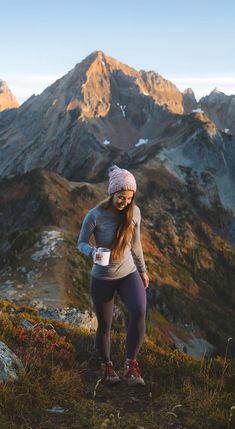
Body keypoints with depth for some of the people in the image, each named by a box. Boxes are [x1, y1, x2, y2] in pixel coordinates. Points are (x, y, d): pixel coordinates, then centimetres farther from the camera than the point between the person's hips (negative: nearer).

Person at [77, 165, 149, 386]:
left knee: (139, 311, -24)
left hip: (128, 273, 2)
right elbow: (81, 243, -7)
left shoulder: (134, 212, -8)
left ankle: (131, 364, -8)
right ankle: (107, 366, 37)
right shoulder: (95, 215, -18)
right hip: (102, 278, -2)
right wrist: (93, 252, -30)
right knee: (104, 325, 10)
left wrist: (143, 270, 15)